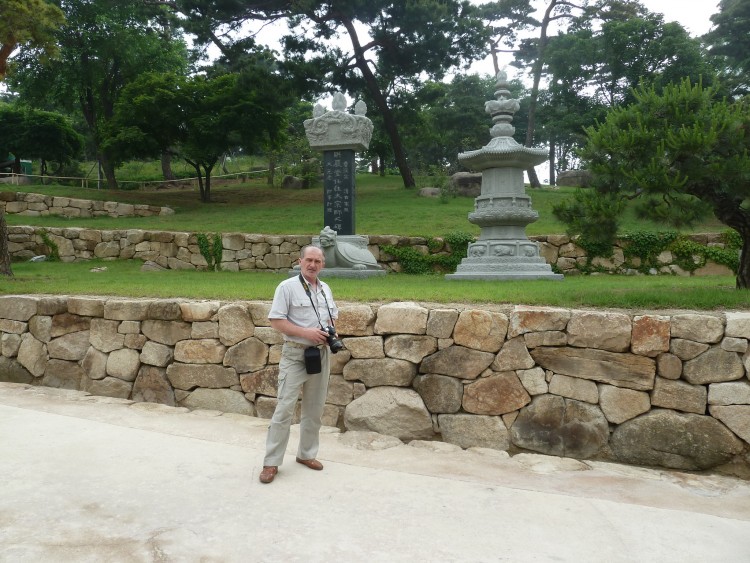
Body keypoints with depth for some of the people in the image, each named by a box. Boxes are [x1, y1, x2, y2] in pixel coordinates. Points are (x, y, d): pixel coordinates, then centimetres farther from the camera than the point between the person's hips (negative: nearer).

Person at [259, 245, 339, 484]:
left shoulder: (326, 289, 11)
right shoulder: (287, 287, -8)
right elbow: (276, 321, -13)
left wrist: (331, 332, 0)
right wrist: (306, 332, -21)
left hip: (321, 354, 6)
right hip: (295, 354, -6)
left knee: (314, 408, 12)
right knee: (285, 408, -7)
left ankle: (307, 454, 27)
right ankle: (271, 462, 2)